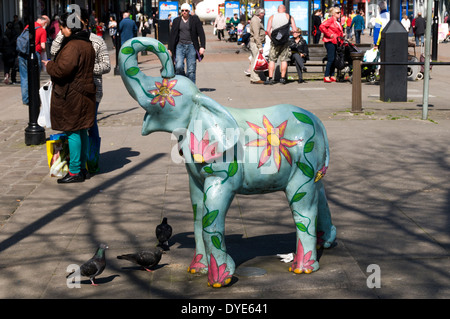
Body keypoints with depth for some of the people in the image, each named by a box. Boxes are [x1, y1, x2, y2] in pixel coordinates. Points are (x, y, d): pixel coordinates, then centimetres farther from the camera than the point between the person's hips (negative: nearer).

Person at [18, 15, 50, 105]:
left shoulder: (28, 26, 12)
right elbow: (43, 46, -11)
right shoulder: (42, 30, -5)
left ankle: (25, 99, 17)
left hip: (22, 54, 5)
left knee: (24, 77, 12)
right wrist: (43, 50, 10)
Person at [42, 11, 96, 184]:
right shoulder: (87, 44, 13)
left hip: (71, 95, -10)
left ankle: (75, 172, -2)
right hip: (84, 91, 10)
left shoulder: (73, 46, -19)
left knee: (73, 132, -5)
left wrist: (49, 65, -6)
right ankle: (81, 168, 22)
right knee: (81, 132, 14)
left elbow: (63, 69, -26)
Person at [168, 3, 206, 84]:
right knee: (178, 67, -16)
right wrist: (169, 49, 9)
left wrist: (202, 47, -10)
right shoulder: (176, 20, 9)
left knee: (191, 70, -3)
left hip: (191, 47, -1)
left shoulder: (195, 19, 2)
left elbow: (201, 34, 0)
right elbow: (172, 35, 13)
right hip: (180, 46, 1)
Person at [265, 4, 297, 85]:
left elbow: (268, 30, -4)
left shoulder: (272, 17, 5)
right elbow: (295, 30, -3)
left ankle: (270, 78, -4)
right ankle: (283, 78, 5)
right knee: (284, 60, 5)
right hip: (285, 41, 0)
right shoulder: (289, 17, 4)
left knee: (272, 59, 3)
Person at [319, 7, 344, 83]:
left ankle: (332, 76, 14)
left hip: (335, 42, 9)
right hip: (330, 41, -9)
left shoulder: (337, 22, 20)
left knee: (334, 59, 9)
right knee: (331, 59, -13)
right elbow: (322, 26, -19)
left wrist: (342, 35, 14)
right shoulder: (330, 20, -8)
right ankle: (326, 77, -12)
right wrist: (329, 35, -17)